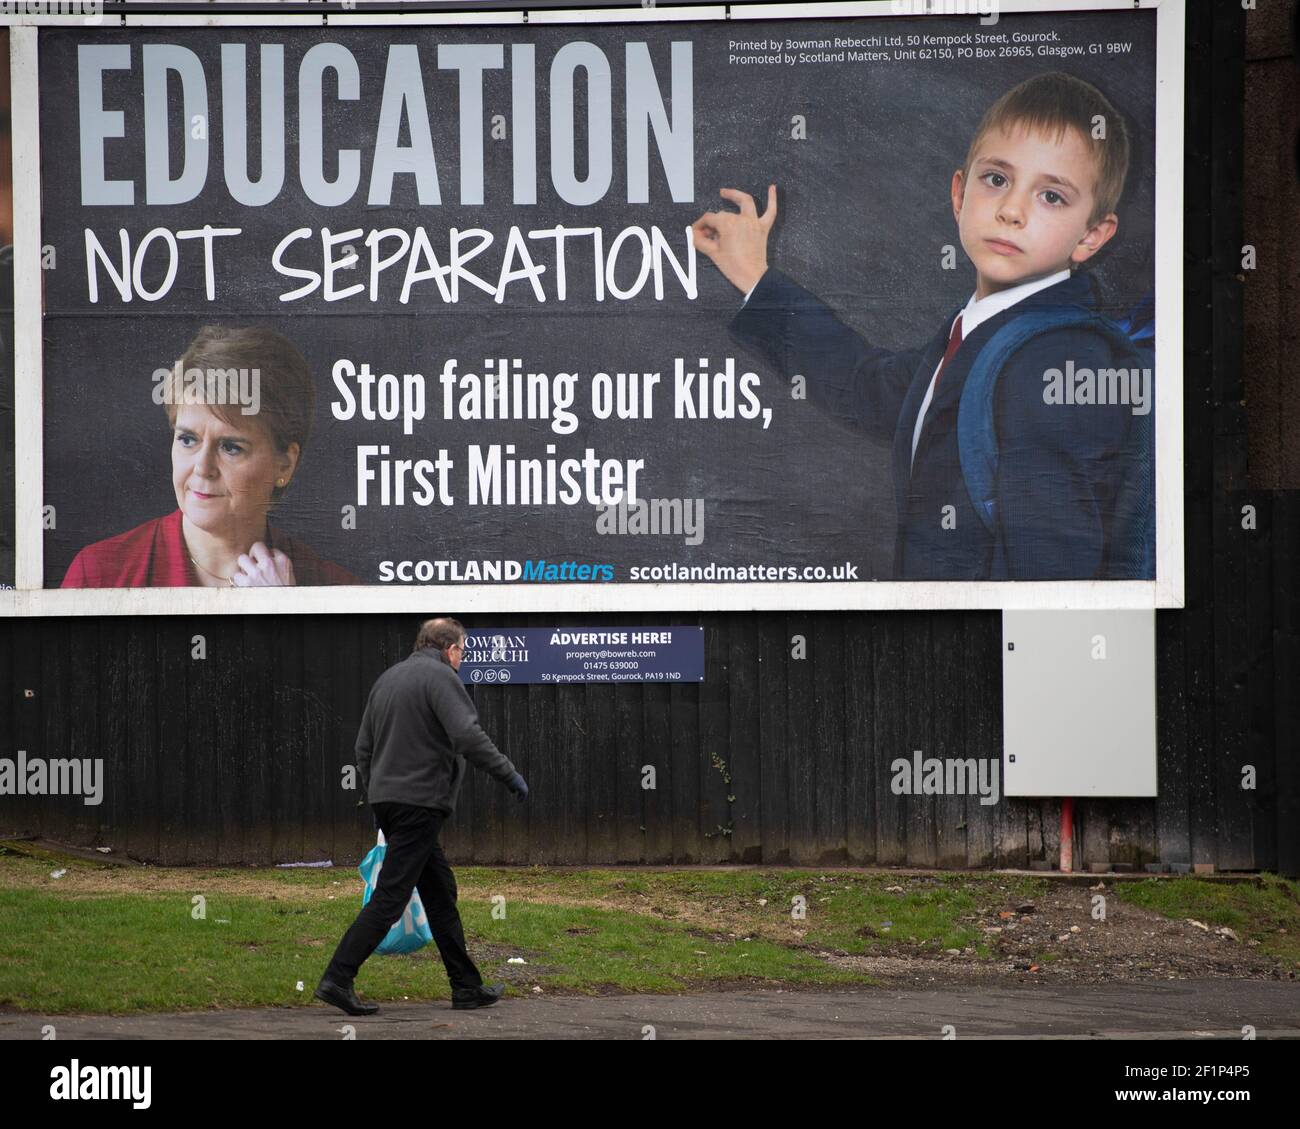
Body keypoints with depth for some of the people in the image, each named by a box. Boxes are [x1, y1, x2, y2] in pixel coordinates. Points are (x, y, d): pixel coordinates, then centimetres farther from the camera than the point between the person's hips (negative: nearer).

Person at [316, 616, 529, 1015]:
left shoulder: (387, 678, 19)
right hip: (420, 800, -9)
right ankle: (338, 979, -14)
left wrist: (375, 796, 26)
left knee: (439, 891, 14)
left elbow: (364, 747, 21)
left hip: (387, 799, 9)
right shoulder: (440, 677, -8)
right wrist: (509, 774, -11)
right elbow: (468, 736, -19)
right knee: (390, 896, -9)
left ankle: (467, 986, 17)